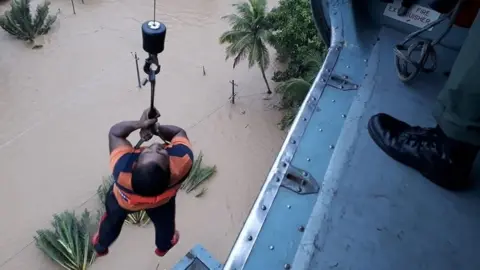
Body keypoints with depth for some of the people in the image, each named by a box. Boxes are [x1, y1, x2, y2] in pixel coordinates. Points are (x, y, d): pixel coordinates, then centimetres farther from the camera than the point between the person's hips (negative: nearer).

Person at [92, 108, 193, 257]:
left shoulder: (122, 166, -49)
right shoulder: (183, 158, -48)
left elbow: (115, 131, -30)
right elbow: (179, 132, -26)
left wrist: (141, 124, -36)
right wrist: (157, 128, -37)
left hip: (123, 198, 0)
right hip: (161, 201, 1)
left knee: (113, 219, 34)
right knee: (164, 223, 34)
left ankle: (100, 246, 65)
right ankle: (163, 246, 67)